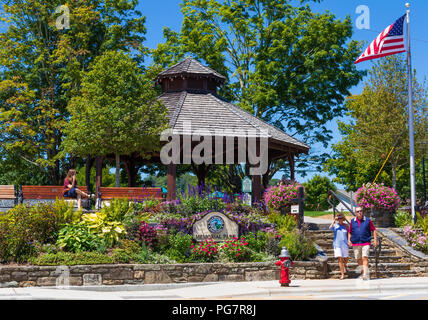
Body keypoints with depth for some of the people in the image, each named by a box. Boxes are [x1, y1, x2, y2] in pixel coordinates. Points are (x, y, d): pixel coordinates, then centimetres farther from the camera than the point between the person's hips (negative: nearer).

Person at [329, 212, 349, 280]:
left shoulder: (346, 226, 4)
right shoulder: (335, 225, 2)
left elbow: (348, 235, 13)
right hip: (337, 244, -1)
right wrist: (334, 220, -18)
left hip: (345, 244, 1)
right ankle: (342, 275, -5)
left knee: (346, 258, 11)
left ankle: (345, 265, 47)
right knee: (340, 259, -9)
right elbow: (330, 228, -19)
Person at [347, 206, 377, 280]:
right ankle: (362, 270, 28)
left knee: (365, 258, -14)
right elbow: (350, 232, 15)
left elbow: (373, 230, 8)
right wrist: (349, 240, 2)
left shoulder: (367, 220, 3)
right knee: (358, 259, 7)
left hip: (366, 243, -3)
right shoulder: (352, 221, 8)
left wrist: (375, 239, -1)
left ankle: (365, 275, -17)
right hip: (356, 244, 3)